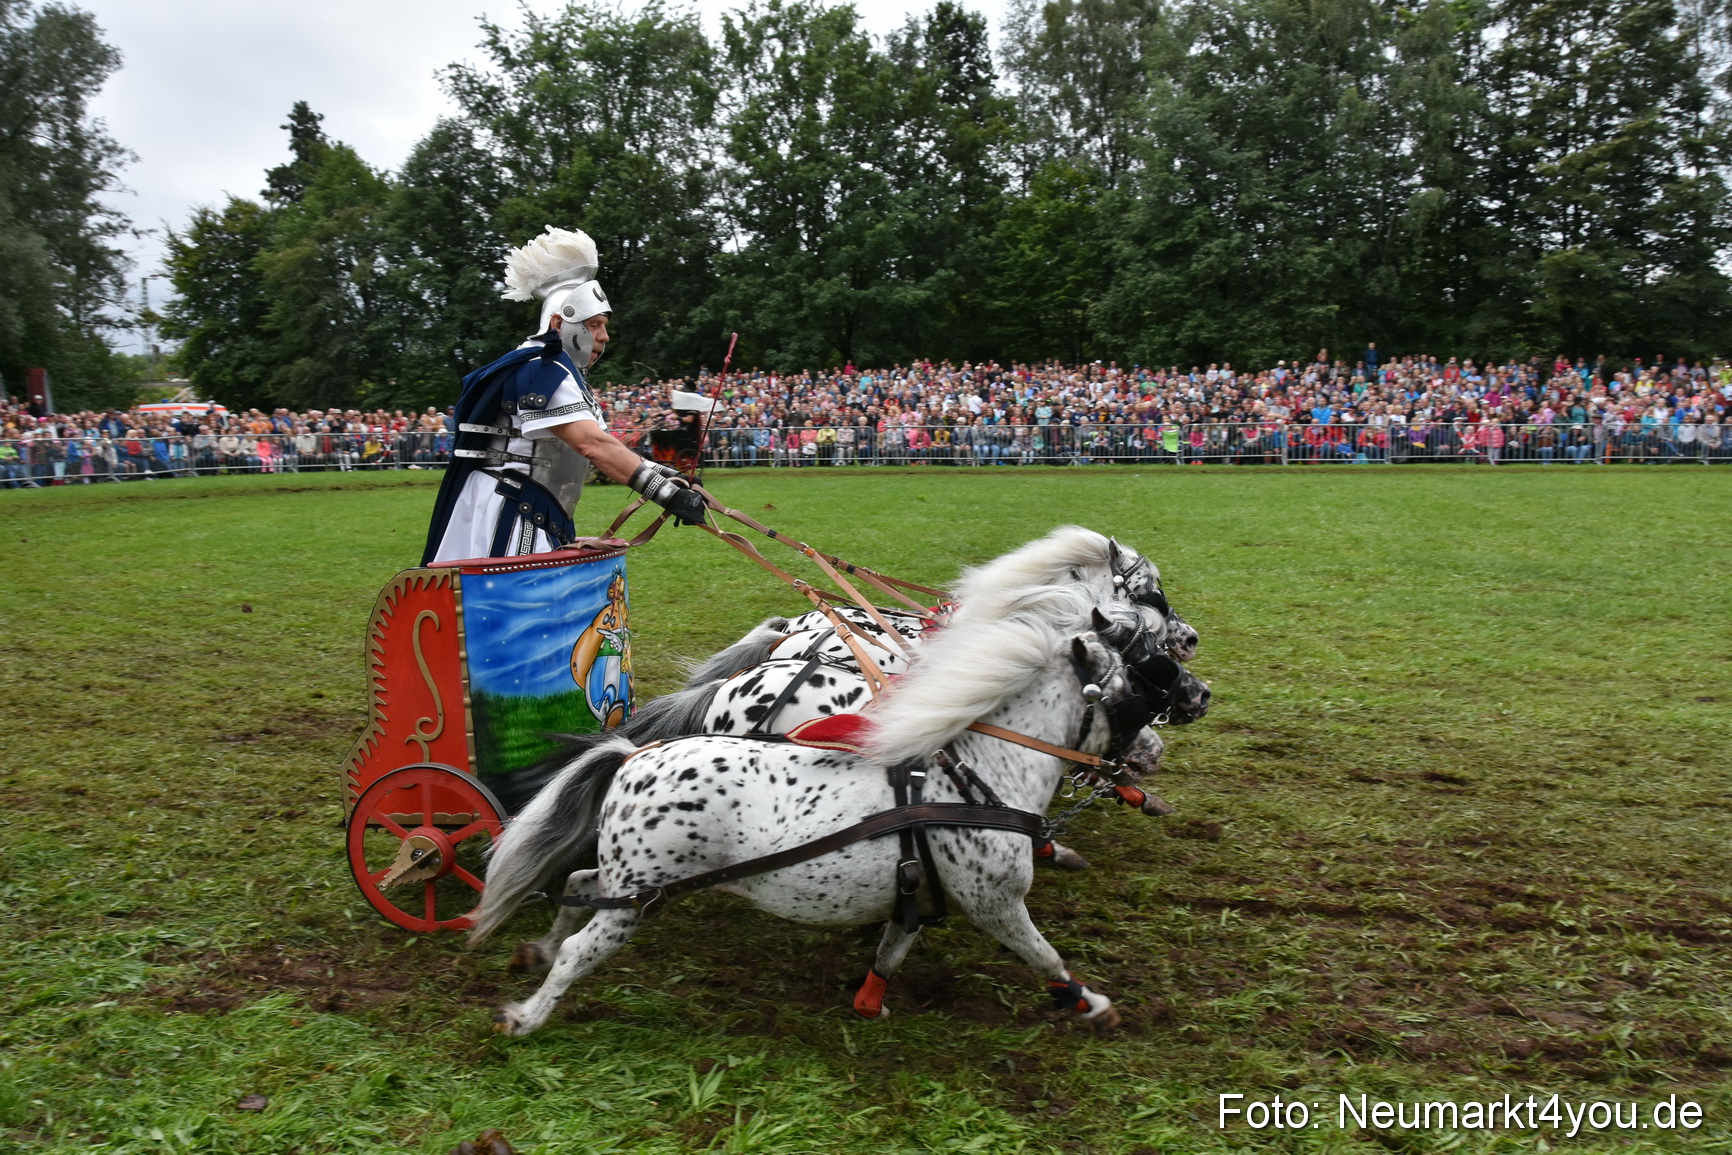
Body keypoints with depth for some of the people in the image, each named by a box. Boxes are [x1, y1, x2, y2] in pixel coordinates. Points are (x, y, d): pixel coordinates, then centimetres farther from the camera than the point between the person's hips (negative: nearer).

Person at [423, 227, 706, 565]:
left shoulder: (565, 374, 18)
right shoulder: (540, 372, -15)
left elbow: (604, 446, 14)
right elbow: (593, 445, -27)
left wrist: (665, 475, 1)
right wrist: (665, 493, -31)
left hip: (536, 521, 10)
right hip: (507, 517, -10)